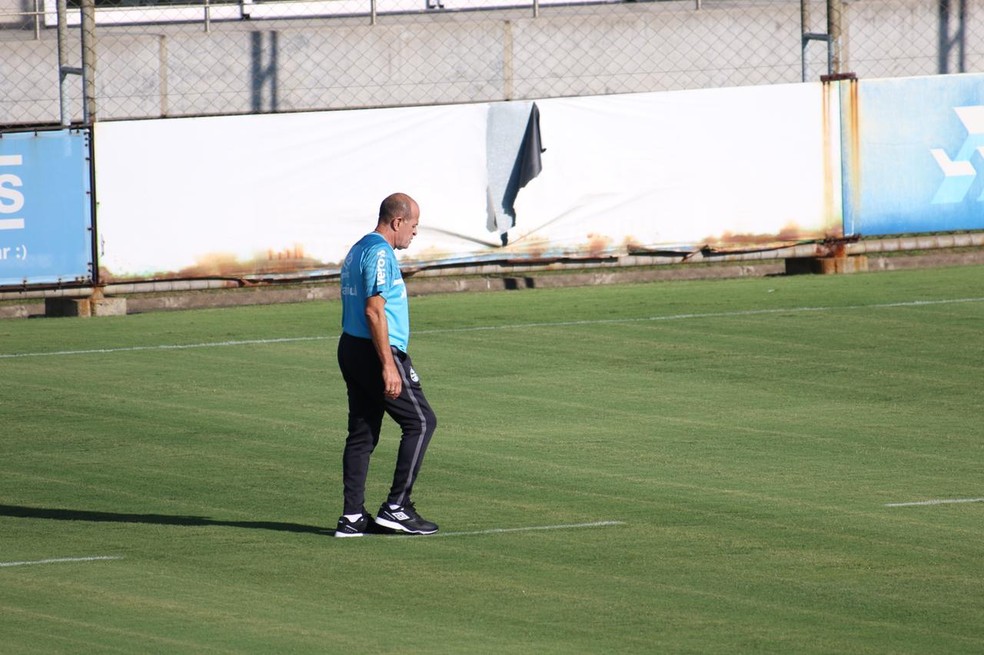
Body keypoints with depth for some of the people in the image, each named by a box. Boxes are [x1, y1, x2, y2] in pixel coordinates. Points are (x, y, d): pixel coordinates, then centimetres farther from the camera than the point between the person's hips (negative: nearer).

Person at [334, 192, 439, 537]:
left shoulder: (359, 250, 18)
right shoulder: (380, 254, -14)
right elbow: (374, 310, -21)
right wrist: (388, 366, -22)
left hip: (351, 350, 10)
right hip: (376, 353, -10)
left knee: (362, 432, 9)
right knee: (421, 422, -3)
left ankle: (353, 517, 7)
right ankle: (396, 507, -5)